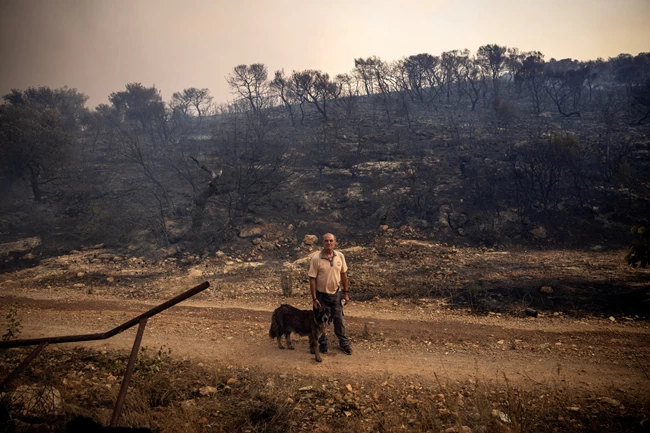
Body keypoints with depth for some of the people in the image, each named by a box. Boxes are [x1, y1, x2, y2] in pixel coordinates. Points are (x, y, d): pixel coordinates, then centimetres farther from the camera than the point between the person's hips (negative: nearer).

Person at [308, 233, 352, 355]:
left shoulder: (340, 256, -7)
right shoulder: (316, 258, -18)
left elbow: (343, 275, 4)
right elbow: (312, 279, -13)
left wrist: (346, 293, 4)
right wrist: (314, 298, -14)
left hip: (336, 293, 3)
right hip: (321, 295, -2)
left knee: (339, 319, 13)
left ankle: (343, 343, 30)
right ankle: (323, 343, 33)